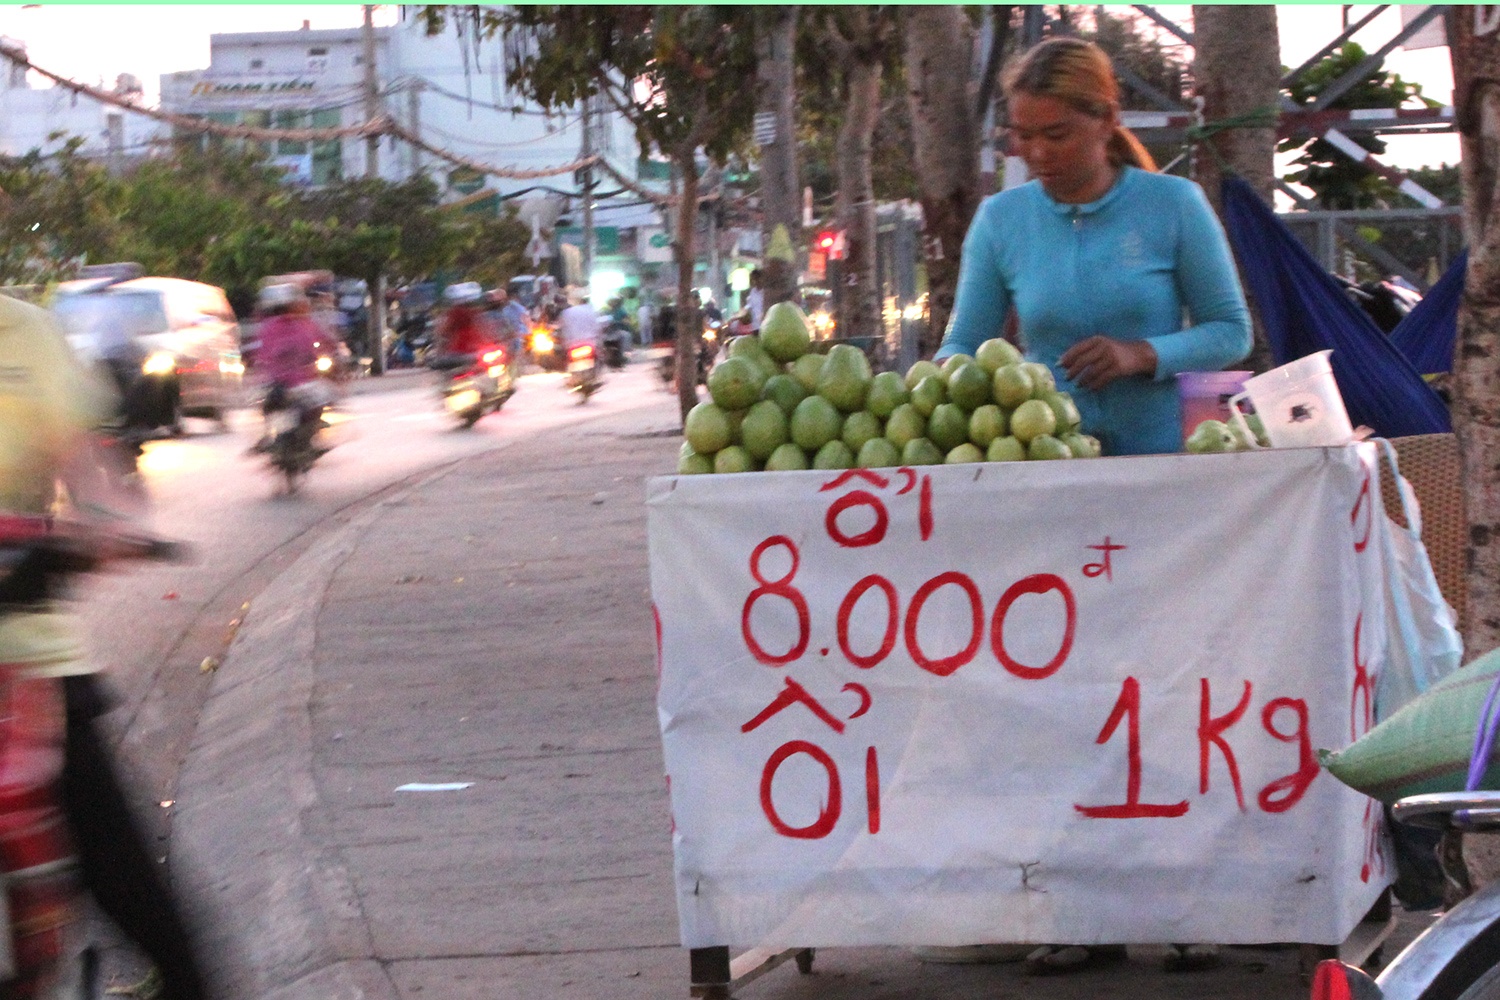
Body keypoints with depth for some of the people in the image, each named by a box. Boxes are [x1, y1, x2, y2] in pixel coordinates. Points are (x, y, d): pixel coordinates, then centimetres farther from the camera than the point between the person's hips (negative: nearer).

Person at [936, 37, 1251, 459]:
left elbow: (1232, 332, 5)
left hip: (1163, 454, -3)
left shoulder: (1172, 203, 3)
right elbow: (963, 342, 12)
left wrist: (1142, 355, -11)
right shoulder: (1000, 219, 10)